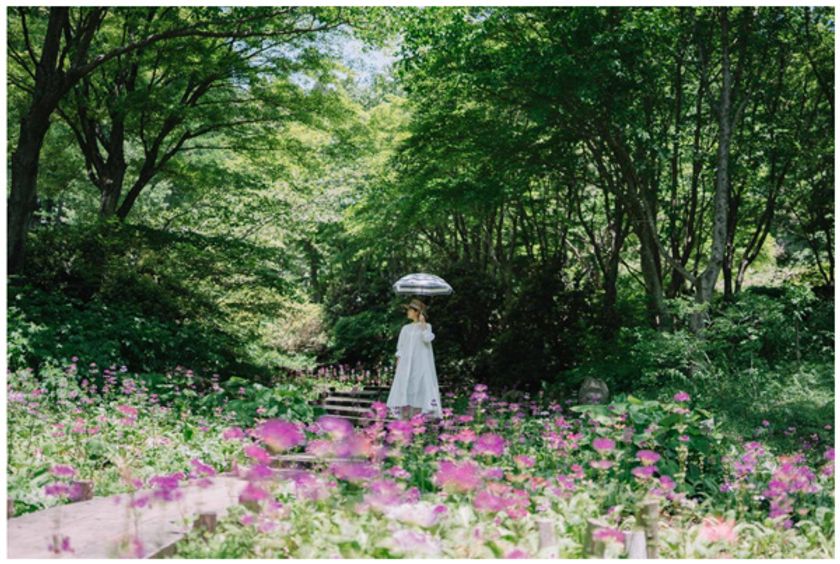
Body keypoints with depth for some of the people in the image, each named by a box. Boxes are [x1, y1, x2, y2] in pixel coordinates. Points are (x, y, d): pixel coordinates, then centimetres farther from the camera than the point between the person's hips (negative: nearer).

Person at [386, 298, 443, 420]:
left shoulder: (426, 326, 4)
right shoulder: (405, 328, 13)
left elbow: (427, 339, -16)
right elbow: (400, 347, 12)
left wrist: (422, 323, -11)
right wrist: (398, 363, 3)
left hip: (420, 364, -3)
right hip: (406, 364, 3)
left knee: (418, 389, -6)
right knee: (404, 389, -3)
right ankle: (404, 419, -1)